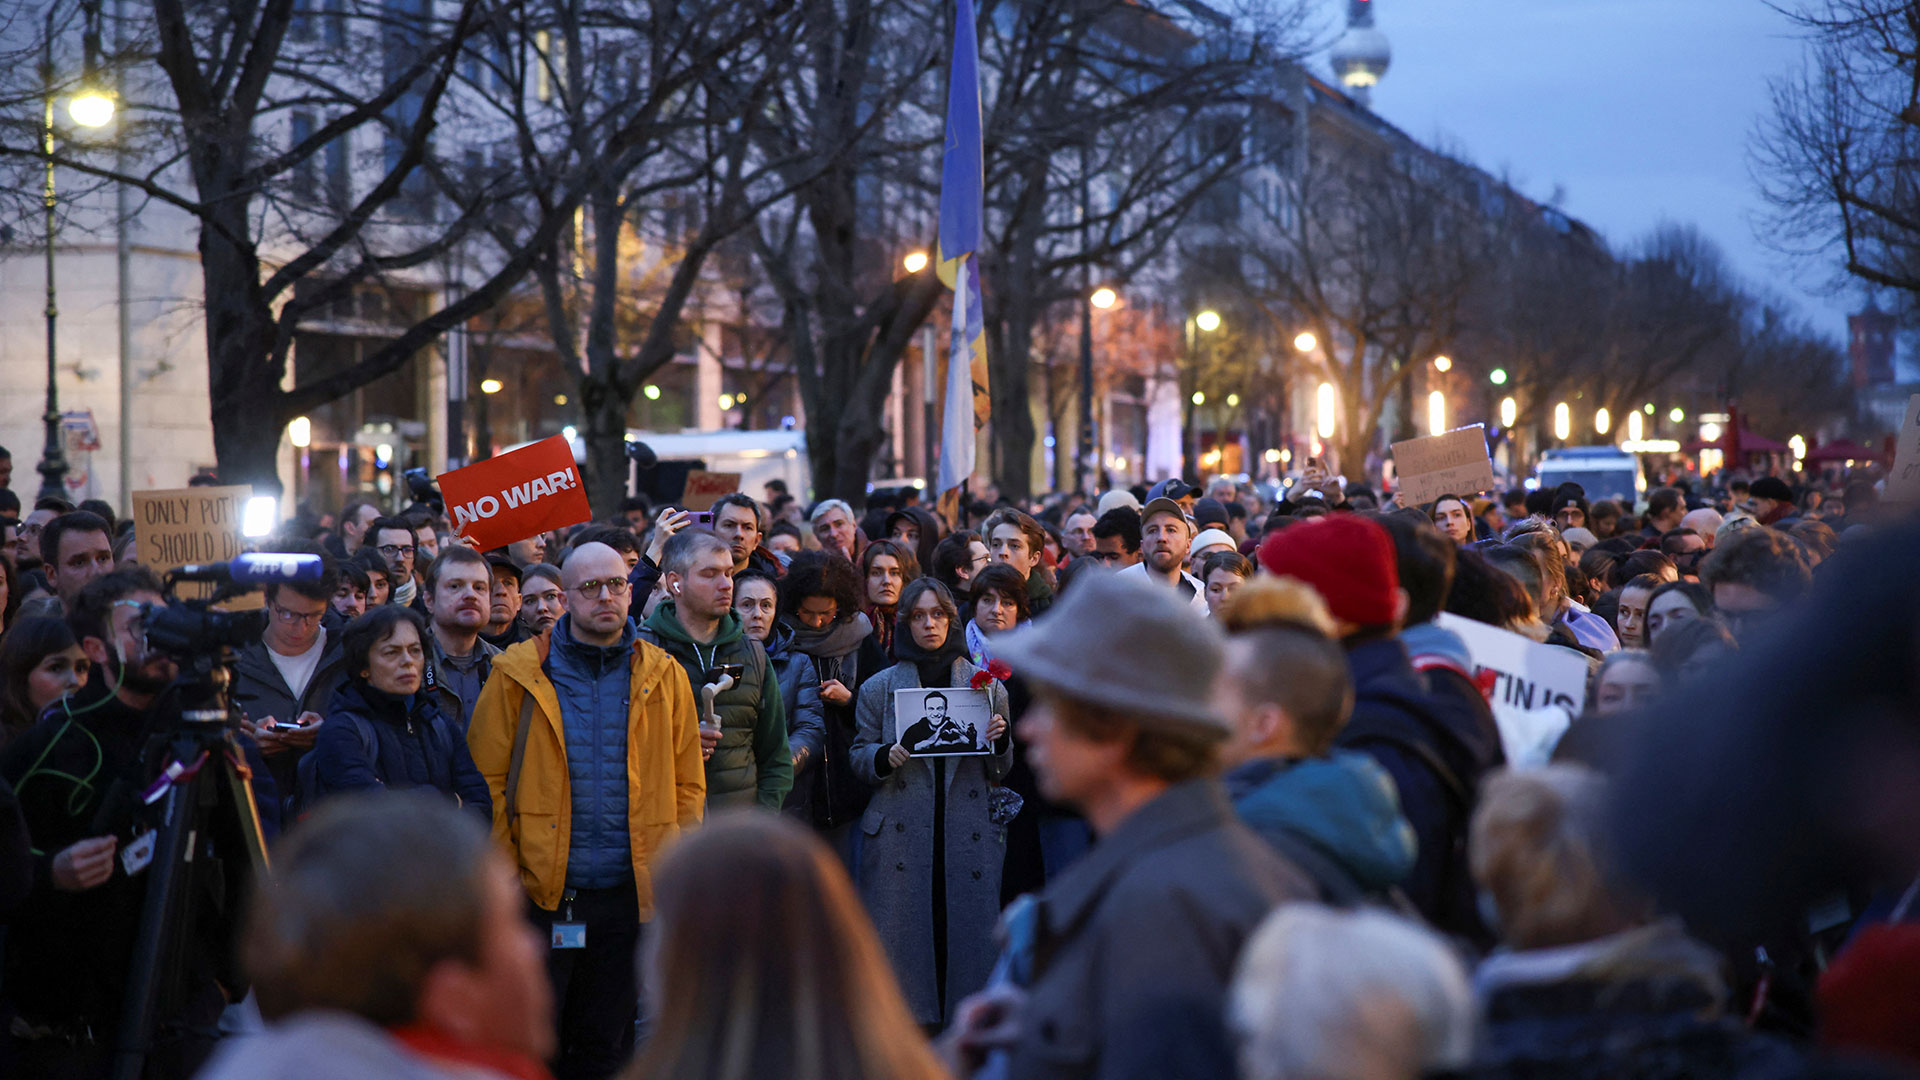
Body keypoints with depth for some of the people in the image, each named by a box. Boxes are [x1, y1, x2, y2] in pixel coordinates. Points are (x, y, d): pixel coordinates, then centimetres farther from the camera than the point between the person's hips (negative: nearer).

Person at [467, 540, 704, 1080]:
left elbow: (688, 785, 10)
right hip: (541, 893, -2)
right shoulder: (519, 673, 0)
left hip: (628, 894, 2)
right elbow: (487, 778, 0)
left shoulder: (663, 676, 6)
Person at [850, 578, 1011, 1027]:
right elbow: (859, 757, 10)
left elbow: (1000, 771, 14)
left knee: (968, 934, -2)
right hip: (900, 834, -1)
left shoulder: (986, 685, 11)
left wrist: (1000, 740, -7)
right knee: (903, 938, -4)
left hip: (968, 834, 1)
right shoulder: (879, 687, 9)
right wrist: (885, 757, -10)